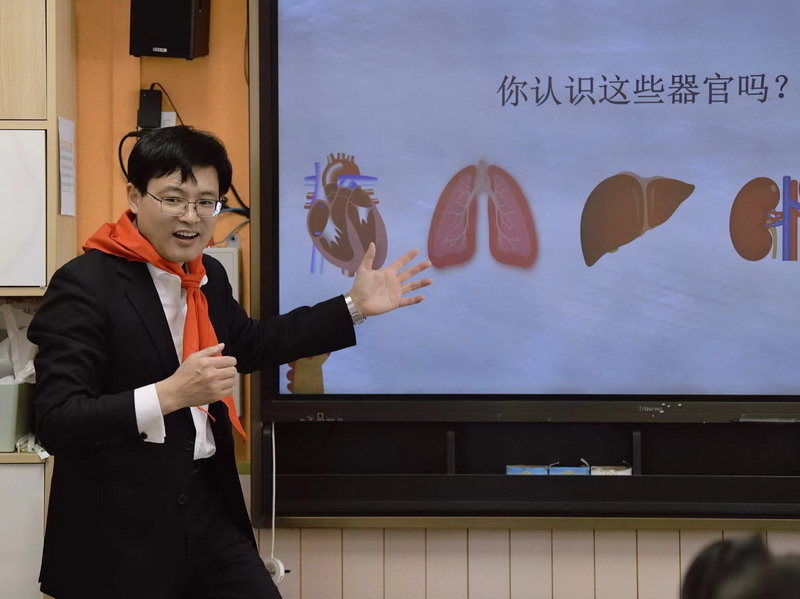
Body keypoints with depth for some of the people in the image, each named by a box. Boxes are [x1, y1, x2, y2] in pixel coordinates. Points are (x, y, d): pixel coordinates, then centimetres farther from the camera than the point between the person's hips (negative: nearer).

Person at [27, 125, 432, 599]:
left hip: (209, 507, 7)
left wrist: (354, 306, 25)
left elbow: (250, 344, 28)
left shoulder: (209, 276, 8)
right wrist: (170, 394, -29)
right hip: (119, 530, -7)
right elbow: (56, 422, -21)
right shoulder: (85, 284, -16)